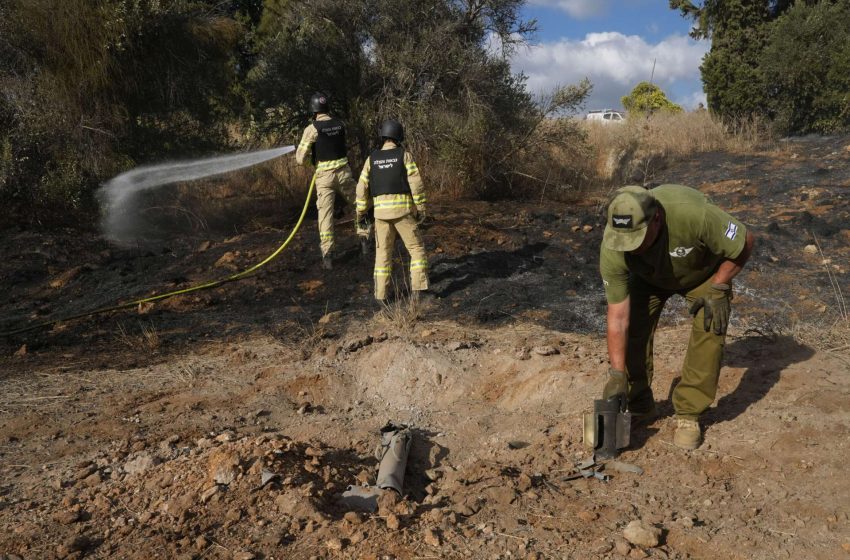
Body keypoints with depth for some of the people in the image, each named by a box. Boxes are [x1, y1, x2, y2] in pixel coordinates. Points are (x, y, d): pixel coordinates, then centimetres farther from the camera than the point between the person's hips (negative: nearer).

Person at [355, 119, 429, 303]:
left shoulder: (372, 158, 9)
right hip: (403, 210, -3)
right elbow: (416, 184, -7)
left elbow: (362, 189, 5)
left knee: (383, 253, 12)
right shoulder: (404, 155, 0)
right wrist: (421, 209, 0)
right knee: (416, 248, 8)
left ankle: (381, 294, 6)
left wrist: (360, 216, 10)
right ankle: (417, 288, -2)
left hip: (381, 212, 3)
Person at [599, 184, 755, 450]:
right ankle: (639, 405, 8)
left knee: (710, 331, -17)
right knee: (633, 328, -12)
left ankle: (688, 414, -3)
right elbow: (618, 317, -28)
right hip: (650, 276, 2)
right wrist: (616, 374, -27)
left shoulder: (694, 213, -45)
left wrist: (717, 289, -26)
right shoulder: (612, 249, -36)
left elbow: (745, 242, -24)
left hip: (704, 272, -1)